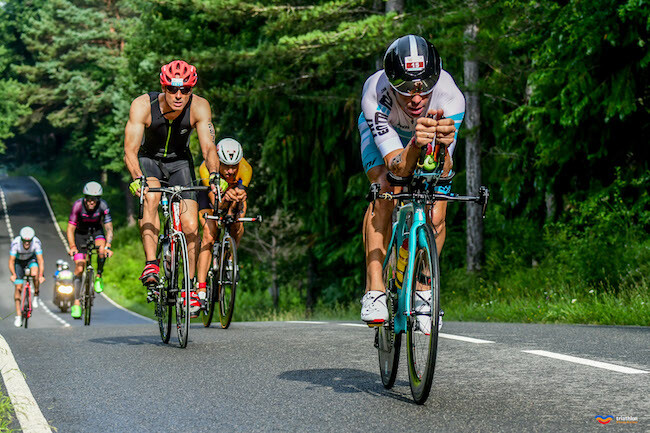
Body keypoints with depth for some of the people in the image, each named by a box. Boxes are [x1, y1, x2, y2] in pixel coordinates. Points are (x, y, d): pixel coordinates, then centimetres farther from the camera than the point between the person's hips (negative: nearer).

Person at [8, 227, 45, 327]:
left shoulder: (36, 242, -32)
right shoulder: (15, 243, -33)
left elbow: (40, 260, -32)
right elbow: (11, 261, -31)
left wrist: (41, 275, -46)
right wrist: (13, 274, -47)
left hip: (31, 259, 0)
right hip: (19, 261, 0)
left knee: (34, 273, -33)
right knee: (18, 287, -8)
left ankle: (36, 295, -8)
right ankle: (18, 315, 0)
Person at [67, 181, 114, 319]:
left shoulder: (103, 206, -26)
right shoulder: (78, 205, -28)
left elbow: (109, 228, -25)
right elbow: (70, 229, -25)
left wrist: (108, 246, -39)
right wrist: (72, 247, -37)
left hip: (96, 230, 0)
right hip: (81, 232, 0)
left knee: (102, 250, -33)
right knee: (79, 268, -9)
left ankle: (99, 277, -5)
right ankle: (76, 303, -3)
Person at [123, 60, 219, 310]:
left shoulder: (199, 107, -24)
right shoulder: (143, 105, -28)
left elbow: (208, 146, -30)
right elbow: (130, 150, -32)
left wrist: (214, 176, -50)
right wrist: (137, 178, -50)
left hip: (180, 162, 2)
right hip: (148, 160, -1)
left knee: (191, 226, -11)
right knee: (151, 196, -35)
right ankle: (151, 264, -35)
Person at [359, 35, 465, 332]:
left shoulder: (451, 97, -39)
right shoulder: (375, 94, -40)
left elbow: (441, 173, -40)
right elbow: (398, 168, -43)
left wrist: (443, 143, -62)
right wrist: (416, 143, -63)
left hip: (431, 127, 1)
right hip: (383, 129, -1)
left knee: (436, 214, -16)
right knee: (384, 191, -27)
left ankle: (424, 289, 5)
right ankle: (374, 290, -23)